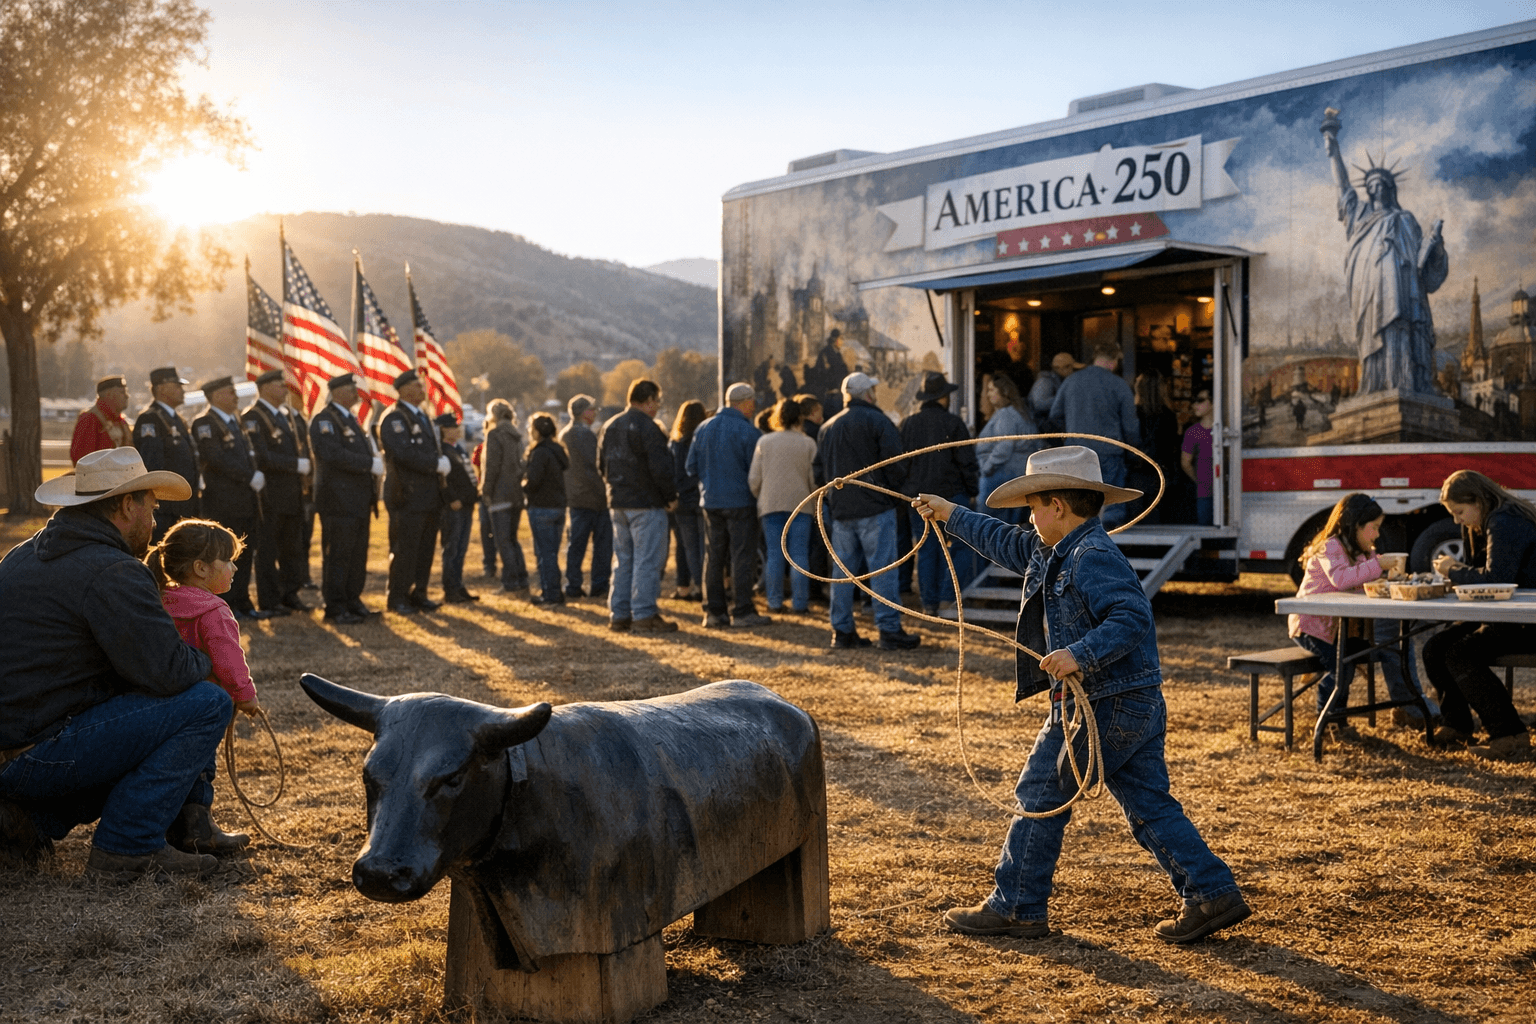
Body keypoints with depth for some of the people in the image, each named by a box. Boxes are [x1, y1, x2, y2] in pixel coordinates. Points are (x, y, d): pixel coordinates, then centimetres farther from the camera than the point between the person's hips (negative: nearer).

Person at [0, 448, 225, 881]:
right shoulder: (114, 573, -16)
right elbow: (169, 672, -21)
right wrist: (203, 661, 3)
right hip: (36, 754, -10)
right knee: (206, 705, -10)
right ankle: (127, 846, -7)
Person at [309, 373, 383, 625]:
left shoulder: (350, 419, 20)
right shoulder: (324, 420, -10)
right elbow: (333, 454, -23)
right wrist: (371, 464, -21)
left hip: (359, 499, 9)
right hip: (338, 501, -9)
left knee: (358, 555, 11)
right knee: (337, 555, -4)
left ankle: (353, 601, 20)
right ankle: (335, 608, 1)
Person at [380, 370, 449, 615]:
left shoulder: (422, 418, 20)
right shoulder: (394, 418, -10)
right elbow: (404, 453, -22)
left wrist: (442, 463, 7)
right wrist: (436, 464, -17)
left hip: (429, 496, 9)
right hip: (407, 495, -9)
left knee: (426, 549, 10)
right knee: (404, 549, -4)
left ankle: (418, 594, 19)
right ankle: (397, 598, 4)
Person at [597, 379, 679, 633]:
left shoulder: (609, 428, 12)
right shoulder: (647, 428, -15)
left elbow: (601, 466, 17)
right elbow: (660, 468, -20)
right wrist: (671, 496, -8)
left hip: (617, 504, 8)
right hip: (646, 505, -8)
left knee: (624, 560, 14)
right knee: (647, 561, -3)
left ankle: (618, 614, 15)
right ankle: (644, 615, -4)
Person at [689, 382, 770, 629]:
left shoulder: (703, 428, 5)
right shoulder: (748, 432, -12)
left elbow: (691, 467, 8)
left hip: (710, 501, 6)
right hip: (740, 502, -6)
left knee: (713, 556, 11)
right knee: (742, 557, -1)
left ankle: (714, 612, 13)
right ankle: (742, 611, -1)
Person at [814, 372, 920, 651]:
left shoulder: (828, 427, 14)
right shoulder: (878, 421, -7)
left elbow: (819, 471, 15)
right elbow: (894, 464, -12)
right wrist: (893, 489, 4)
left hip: (840, 510, 6)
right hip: (874, 507, -6)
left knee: (842, 569, 9)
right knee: (883, 568, -4)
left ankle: (842, 631, 11)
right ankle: (889, 630, -5)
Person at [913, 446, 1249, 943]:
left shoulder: (1093, 557, -17)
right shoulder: (1052, 552, 14)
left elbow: (1132, 617, -28)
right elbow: (1007, 542, 30)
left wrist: (1080, 654, -35)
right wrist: (951, 514, 35)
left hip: (1100, 706, -10)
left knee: (1041, 798, 1)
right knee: (1150, 806, 10)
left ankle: (1016, 908, 11)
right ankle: (1212, 894, 7)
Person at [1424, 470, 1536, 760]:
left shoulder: (1505, 523, -19)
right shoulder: (1485, 523, 13)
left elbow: (1495, 578, -27)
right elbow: (1479, 571, 19)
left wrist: (1453, 570, -13)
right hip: (1505, 614, 10)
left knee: (1461, 655, -24)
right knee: (1435, 649, 1)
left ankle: (1511, 736, -19)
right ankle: (1457, 726, 9)